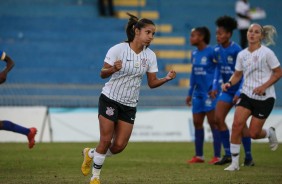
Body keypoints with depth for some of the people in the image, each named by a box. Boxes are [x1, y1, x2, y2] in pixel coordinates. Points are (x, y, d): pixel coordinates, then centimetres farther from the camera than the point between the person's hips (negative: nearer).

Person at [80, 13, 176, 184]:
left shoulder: (150, 56, -2)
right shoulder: (118, 49, -14)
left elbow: (152, 83, 2)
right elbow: (103, 74, -11)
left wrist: (167, 78, -17)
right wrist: (113, 69, -34)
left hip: (129, 105, 4)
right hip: (110, 100, -4)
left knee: (119, 146, 0)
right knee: (106, 140, -6)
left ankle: (90, 154, 29)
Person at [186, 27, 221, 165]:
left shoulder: (211, 52, -11)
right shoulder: (194, 54, 12)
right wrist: (190, 93, 21)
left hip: (209, 92, -8)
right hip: (198, 93, 8)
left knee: (213, 122, -4)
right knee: (197, 122, 9)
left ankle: (217, 156, 1)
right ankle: (199, 156, 17)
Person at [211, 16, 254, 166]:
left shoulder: (236, 50, -20)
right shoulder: (217, 50, 0)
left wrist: (239, 93, -21)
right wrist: (215, 86, 7)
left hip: (240, 90, -7)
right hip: (227, 90, 7)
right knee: (218, 118, -4)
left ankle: (248, 156, 7)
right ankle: (228, 154, 5)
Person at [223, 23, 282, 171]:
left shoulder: (267, 53, -10)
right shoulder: (242, 55, 4)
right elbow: (237, 75, 14)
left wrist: (264, 86, -18)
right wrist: (229, 83, -7)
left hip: (264, 98, -4)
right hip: (247, 95, 4)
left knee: (253, 133, -4)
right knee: (237, 125, -16)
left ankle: (270, 133, 33)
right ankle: (234, 163, -6)